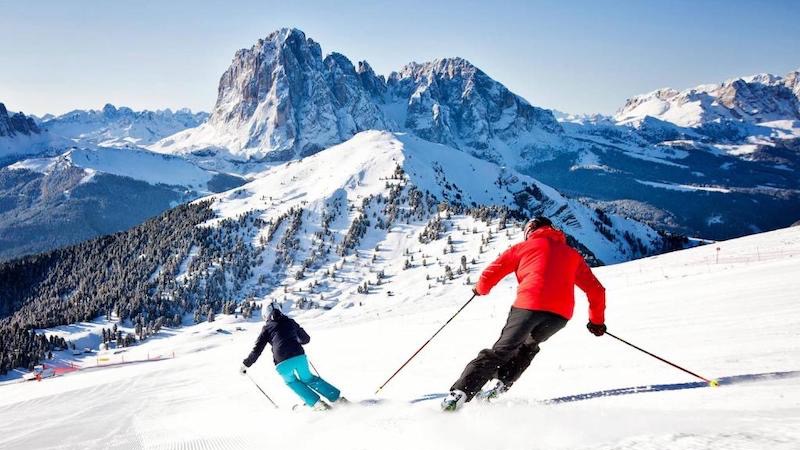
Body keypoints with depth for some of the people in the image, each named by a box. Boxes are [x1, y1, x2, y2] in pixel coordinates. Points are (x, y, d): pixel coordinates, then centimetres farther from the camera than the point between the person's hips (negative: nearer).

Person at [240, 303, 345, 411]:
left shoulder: (267, 327, 15)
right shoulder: (290, 322, 22)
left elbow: (257, 349, 10)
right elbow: (306, 339, 31)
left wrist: (246, 364, 22)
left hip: (283, 362, -3)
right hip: (299, 356, 3)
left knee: (291, 381, 26)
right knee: (308, 378, 27)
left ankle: (316, 403, 14)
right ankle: (336, 397, 21)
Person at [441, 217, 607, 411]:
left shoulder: (524, 247, 18)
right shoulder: (572, 254, 28)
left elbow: (492, 272, 12)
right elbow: (596, 290, 25)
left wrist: (481, 289, 33)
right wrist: (597, 320, 35)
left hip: (529, 304, -3)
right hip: (561, 313, 3)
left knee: (502, 350, 5)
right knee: (528, 346, 28)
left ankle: (460, 393, -6)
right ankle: (502, 384, 13)